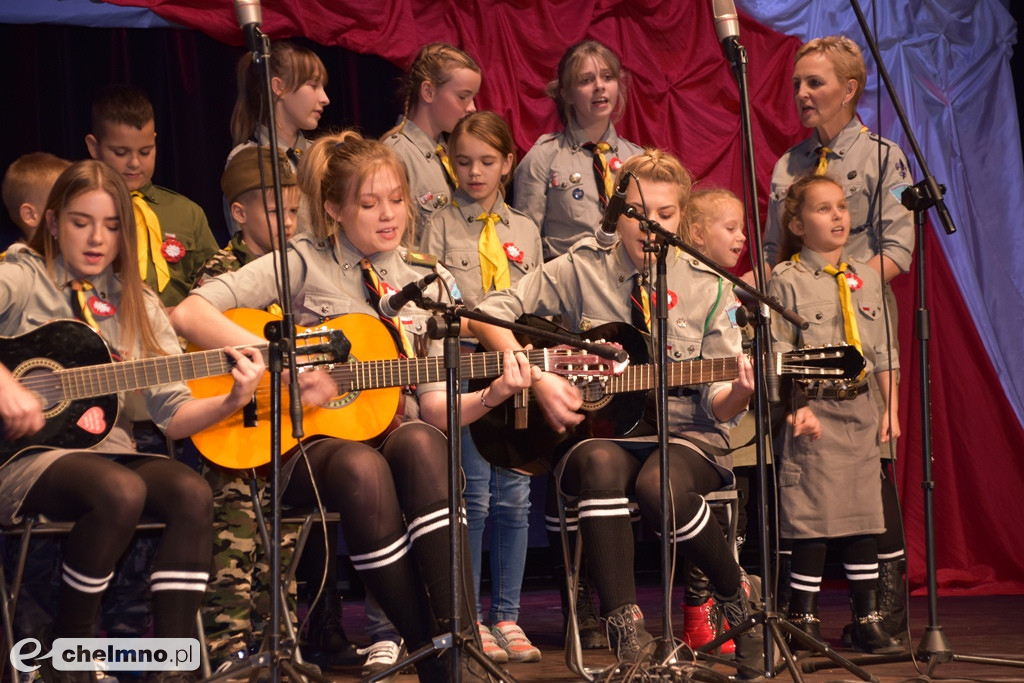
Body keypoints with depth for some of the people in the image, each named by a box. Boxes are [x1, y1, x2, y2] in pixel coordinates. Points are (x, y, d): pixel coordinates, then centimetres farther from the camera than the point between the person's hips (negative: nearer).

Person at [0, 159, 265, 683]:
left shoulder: (136, 306, 16)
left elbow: (170, 414, 10)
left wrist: (230, 403, -10)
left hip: (107, 447, 5)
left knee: (191, 495, -25)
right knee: (121, 492, -34)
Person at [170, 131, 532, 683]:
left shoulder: (427, 281, 13)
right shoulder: (305, 263, 0)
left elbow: (434, 405, 9)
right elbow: (189, 315, -12)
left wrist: (491, 395, -12)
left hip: (391, 430, 3)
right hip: (303, 444, -3)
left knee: (419, 442, -35)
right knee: (363, 469, -39)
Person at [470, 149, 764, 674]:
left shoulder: (704, 290, 5)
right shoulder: (580, 271, 3)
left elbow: (717, 405, 3)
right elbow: (488, 314, 0)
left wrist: (739, 392, -22)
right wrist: (537, 379, -13)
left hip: (684, 437, 0)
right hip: (601, 431, 0)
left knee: (661, 485, -36)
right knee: (601, 464, -37)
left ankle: (737, 596, -10)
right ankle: (623, 621, -33)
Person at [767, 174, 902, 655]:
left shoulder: (866, 277, 12)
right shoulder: (786, 280, -4)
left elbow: (882, 349, 15)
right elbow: (777, 353, -8)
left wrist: (891, 407, 10)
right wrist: (797, 408, -15)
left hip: (861, 409, 5)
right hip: (814, 409, -5)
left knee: (864, 516, 6)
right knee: (815, 517, -5)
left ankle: (867, 619, 13)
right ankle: (802, 619, 6)